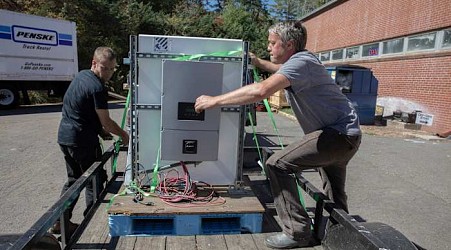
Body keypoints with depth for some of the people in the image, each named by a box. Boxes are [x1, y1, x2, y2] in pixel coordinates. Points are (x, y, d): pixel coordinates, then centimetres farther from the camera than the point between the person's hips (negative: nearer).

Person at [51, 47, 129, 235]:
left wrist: (100, 130, 11)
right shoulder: (97, 88, -19)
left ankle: (60, 221, 25)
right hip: (82, 140, -9)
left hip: (64, 136, 9)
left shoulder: (81, 76, 11)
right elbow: (106, 121, -16)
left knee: (73, 179, 19)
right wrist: (123, 135, 0)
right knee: (95, 181, 5)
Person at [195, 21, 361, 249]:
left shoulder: (300, 62, -20)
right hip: (345, 135, 11)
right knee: (334, 196, 25)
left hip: (340, 134, -11)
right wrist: (260, 63, 32)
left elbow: (261, 90, -36)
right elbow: (285, 71, 38)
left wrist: (214, 100, -31)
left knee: (277, 164, -16)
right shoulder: (300, 61, 11)